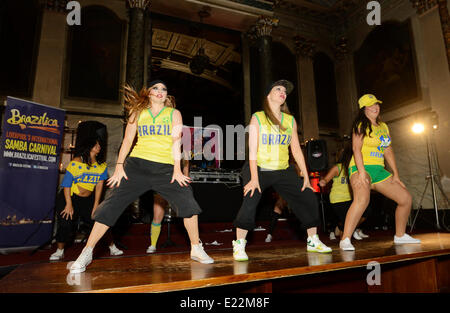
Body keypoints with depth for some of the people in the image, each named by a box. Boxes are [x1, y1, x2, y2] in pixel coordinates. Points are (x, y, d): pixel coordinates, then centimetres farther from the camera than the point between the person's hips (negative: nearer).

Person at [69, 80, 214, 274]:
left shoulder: (174, 113, 11)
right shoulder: (138, 113, 14)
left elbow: (176, 141, 0)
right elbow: (127, 140, 10)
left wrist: (177, 169, -10)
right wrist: (119, 166, -1)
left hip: (165, 168, 0)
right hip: (137, 165, 1)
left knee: (186, 201, -14)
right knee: (113, 204, -6)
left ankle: (196, 249, 4)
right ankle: (87, 252, 8)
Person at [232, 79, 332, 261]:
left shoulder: (290, 120, 8)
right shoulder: (258, 118, -5)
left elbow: (296, 150, 9)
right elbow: (253, 150, -12)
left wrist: (306, 177, 5)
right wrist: (254, 178, -19)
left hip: (283, 171, 5)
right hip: (259, 169, -5)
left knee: (309, 199, 4)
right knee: (250, 202, -25)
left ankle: (313, 241, 23)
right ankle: (239, 245, -8)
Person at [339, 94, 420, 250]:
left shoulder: (383, 126, 19)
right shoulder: (361, 125, -3)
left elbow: (388, 151, 19)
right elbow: (356, 148, -15)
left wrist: (396, 174, 14)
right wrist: (362, 172, -26)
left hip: (379, 170, 8)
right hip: (361, 168, -8)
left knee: (406, 199, 11)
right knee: (362, 198, -36)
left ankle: (400, 235, 28)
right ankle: (345, 240, -35)